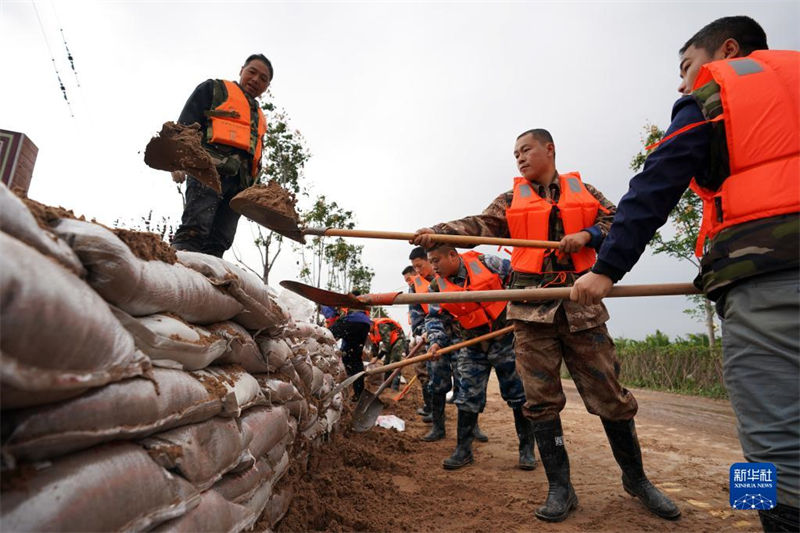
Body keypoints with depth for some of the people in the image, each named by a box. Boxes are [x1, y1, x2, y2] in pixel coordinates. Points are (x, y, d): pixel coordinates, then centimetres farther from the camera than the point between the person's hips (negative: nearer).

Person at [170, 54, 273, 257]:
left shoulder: (259, 118, 35)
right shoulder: (215, 89, 18)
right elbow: (186, 124, 4)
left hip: (239, 183, 5)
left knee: (219, 242, -6)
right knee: (196, 229, -21)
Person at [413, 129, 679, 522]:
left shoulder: (582, 190, 15)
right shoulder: (512, 199, 14)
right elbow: (480, 225, -1)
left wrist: (587, 235, -8)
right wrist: (437, 233, -17)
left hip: (581, 302, 0)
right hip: (532, 304, 1)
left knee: (608, 393, 4)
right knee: (540, 398, 0)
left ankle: (635, 478, 26)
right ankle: (560, 488, 13)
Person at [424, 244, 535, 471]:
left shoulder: (486, 263, -12)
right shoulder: (438, 287, -3)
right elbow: (433, 317, 1)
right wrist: (436, 341, -16)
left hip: (504, 340, -2)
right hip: (472, 349, 3)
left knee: (518, 394, 5)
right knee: (468, 398, 5)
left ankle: (527, 449, 19)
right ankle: (463, 450, 18)